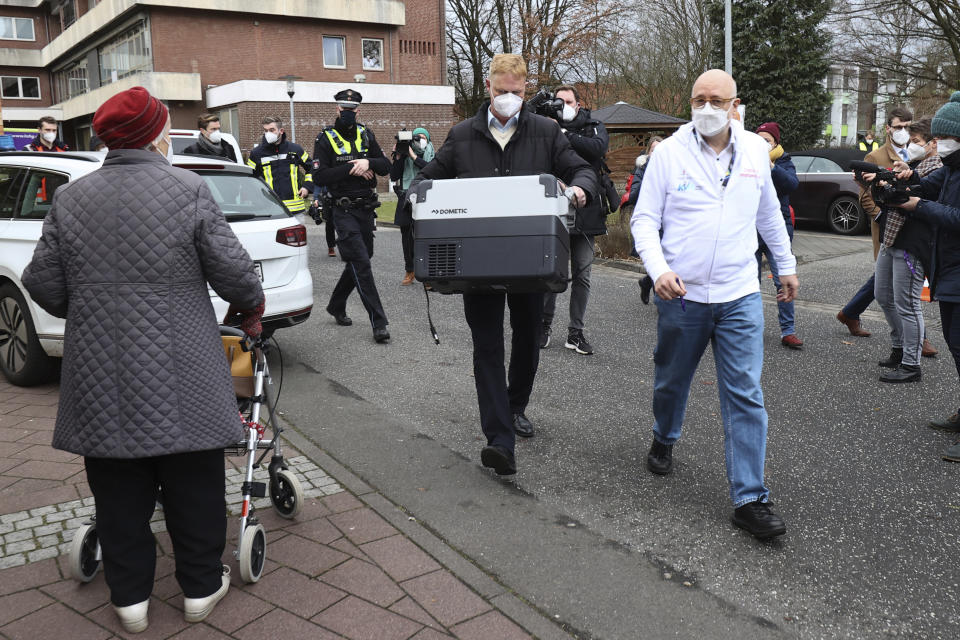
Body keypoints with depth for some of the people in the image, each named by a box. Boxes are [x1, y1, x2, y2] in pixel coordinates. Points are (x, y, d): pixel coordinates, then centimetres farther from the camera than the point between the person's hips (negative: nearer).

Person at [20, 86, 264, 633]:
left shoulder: (70, 199, 3)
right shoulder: (189, 190, -7)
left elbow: (44, 286, 5)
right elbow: (233, 272, -8)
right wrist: (252, 310, 12)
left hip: (100, 378, 4)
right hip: (180, 376, -3)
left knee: (120, 493, 14)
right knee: (194, 486, 11)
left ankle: (130, 597, 26)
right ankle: (201, 588, 24)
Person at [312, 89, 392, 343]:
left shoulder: (366, 134, 11)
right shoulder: (326, 138, -2)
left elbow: (386, 166, 9)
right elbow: (319, 176, -11)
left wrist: (368, 163, -11)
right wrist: (350, 169, -17)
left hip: (366, 208, 5)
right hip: (344, 210, -5)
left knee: (356, 263, 15)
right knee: (361, 264, -12)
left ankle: (336, 306, 37)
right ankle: (378, 323, -11)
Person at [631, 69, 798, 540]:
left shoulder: (756, 150, 5)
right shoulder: (670, 151, -4)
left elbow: (769, 215, 19)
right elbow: (644, 219, -5)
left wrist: (787, 265, 25)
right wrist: (658, 269, -20)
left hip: (739, 294, 1)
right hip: (681, 293, -1)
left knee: (746, 395, -3)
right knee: (671, 380, 17)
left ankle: (749, 499, 3)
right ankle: (664, 440, 47)